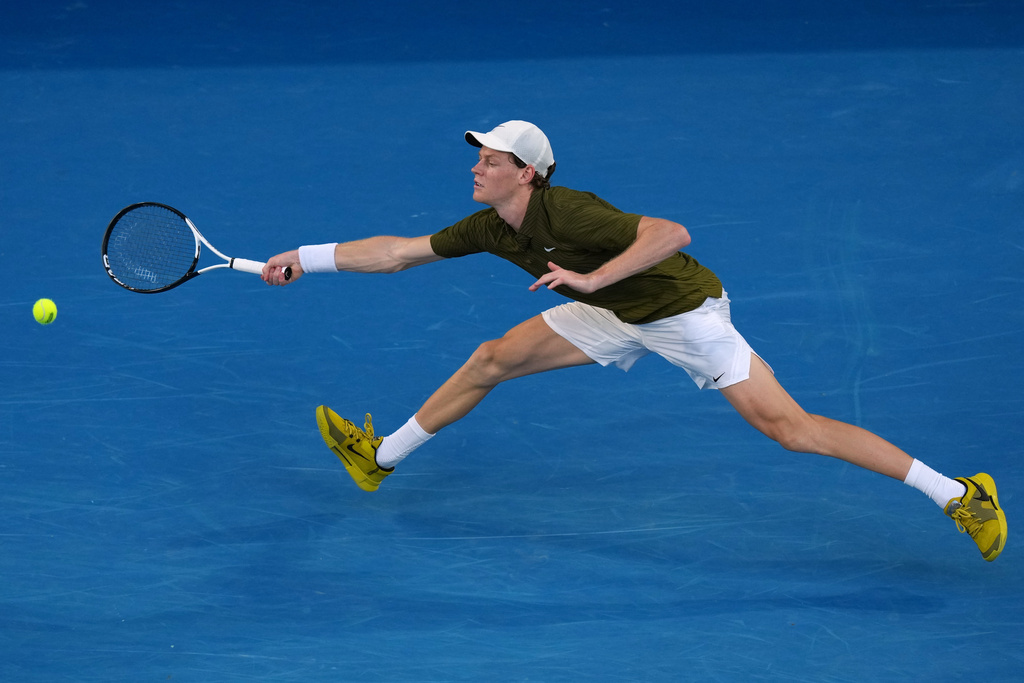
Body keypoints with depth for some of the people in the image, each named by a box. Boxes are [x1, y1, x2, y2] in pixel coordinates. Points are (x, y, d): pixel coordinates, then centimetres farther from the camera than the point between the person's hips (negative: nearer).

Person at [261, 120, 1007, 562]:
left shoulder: (567, 213, -30)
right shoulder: (489, 228, -4)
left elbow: (672, 233, -38)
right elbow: (396, 251, 5)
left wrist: (592, 277, -43)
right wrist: (304, 259, 3)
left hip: (684, 310, -8)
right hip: (619, 317, 8)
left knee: (788, 426, -16)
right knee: (494, 358, 7)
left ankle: (957, 494, -16)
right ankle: (381, 457, 25)